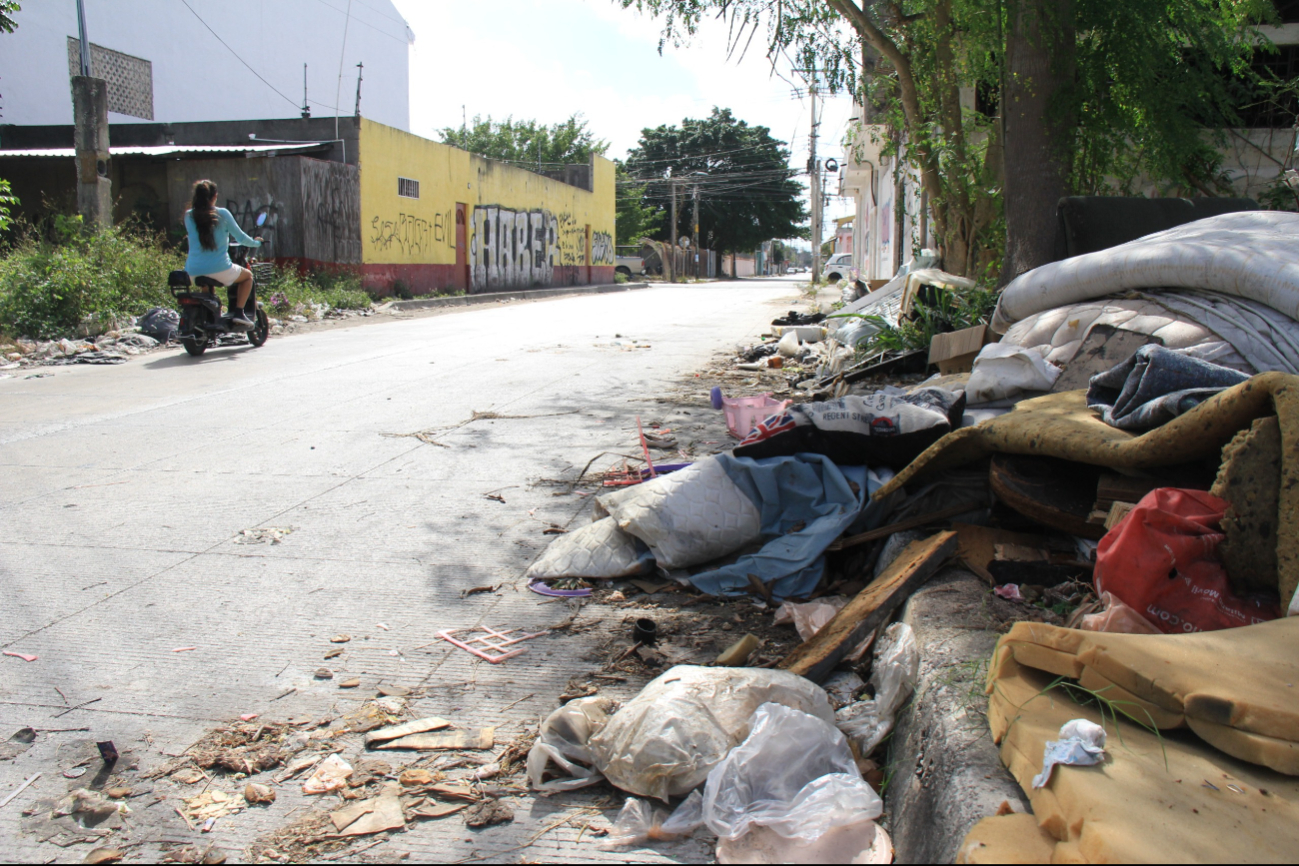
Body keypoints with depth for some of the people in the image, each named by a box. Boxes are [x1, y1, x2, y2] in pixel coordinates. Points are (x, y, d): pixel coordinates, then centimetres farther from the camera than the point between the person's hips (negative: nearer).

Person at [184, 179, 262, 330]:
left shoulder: (189, 216, 3)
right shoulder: (222, 214, -5)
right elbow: (240, 237, 5)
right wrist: (255, 242, 27)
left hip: (193, 271, 4)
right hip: (219, 269, -4)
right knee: (247, 275, 24)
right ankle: (238, 313, 8)